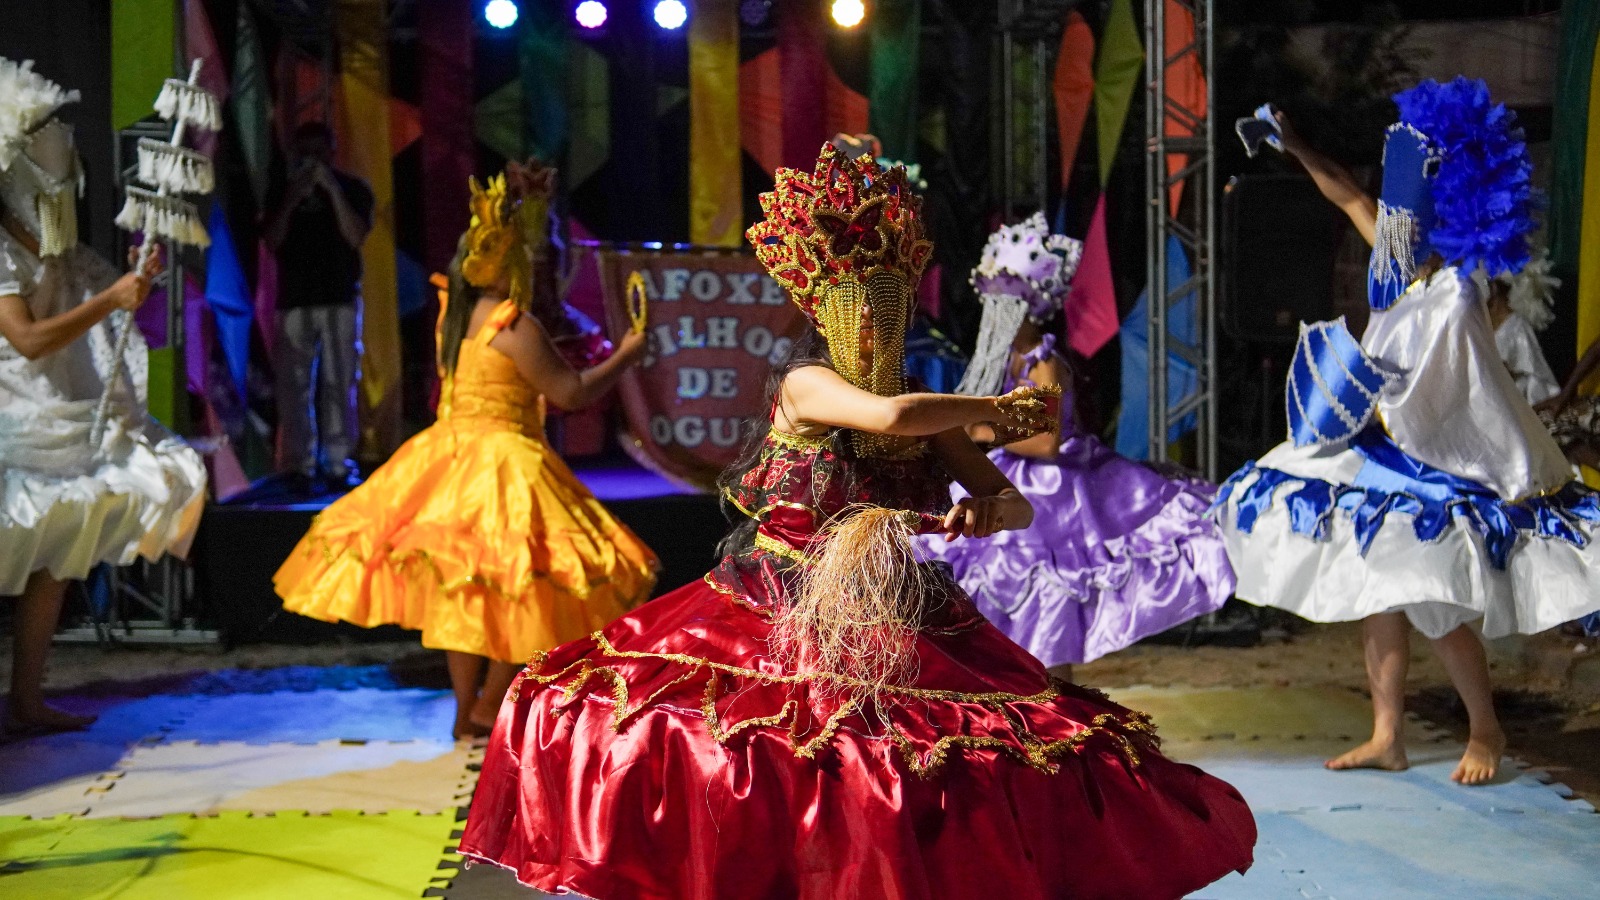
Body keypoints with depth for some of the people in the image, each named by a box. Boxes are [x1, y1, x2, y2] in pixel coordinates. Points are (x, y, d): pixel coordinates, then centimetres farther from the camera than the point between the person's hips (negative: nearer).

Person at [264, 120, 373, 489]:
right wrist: (291, 200, -8)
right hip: (294, 299, 2)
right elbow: (272, 241, 3)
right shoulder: (282, 194, 14)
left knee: (339, 382, -5)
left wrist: (332, 190, -12)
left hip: (340, 297, -1)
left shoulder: (353, 189, 9)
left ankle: (338, 463, -2)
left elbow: (356, 237, -5)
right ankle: (300, 465, -1)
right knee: (293, 383, -4)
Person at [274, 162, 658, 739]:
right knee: (535, 587, 2)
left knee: (460, 589, 14)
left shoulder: (458, 314, 8)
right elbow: (573, 393, -14)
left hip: (451, 454, 9)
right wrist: (625, 356, -3)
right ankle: (489, 709, 8)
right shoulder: (514, 325, -15)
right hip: (502, 467, -9)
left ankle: (467, 712, 23)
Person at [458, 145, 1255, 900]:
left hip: (898, 619, 4)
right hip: (783, 614, -4)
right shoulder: (806, 383, -7)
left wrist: (986, 512, -17)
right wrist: (994, 407, -13)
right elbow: (889, 418, -28)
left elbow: (1014, 506, 7)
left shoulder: (923, 410, 8)